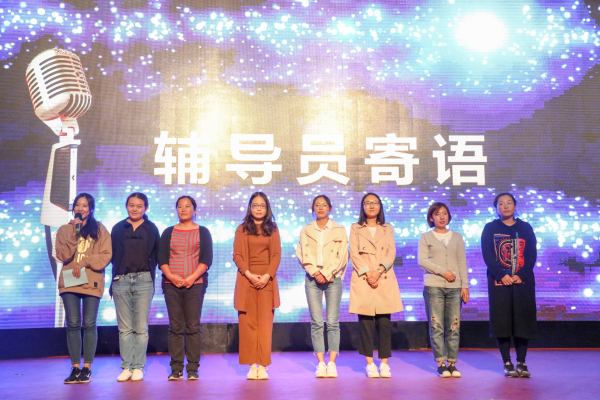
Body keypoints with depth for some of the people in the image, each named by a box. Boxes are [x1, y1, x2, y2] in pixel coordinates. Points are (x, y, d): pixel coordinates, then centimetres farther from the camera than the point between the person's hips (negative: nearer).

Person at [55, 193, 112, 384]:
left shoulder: (100, 230, 5)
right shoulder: (64, 230, 10)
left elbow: (106, 255, -2)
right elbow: (62, 255, -2)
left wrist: (84, 262, -11)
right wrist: (74, 235, -11)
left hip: (92, 282, -1)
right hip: (69, 282, 2)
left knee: (89, 325, -1)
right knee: (73, 324, 0)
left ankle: (87, 368, 5)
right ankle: (75, 368, 7)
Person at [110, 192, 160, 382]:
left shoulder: (151, 229, 7)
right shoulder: (118, 228, 10)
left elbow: (155, 255, 8)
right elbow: (112, 254, 10)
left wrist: (149, 274, -1)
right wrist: (115, 276, 3)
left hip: (143, 281, -1)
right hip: (121, 281, 1)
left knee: (141, 328, 0)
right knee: (125, 328, 3)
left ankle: (138, 367, 5)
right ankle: (126, 367, 7)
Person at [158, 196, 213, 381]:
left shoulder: (202, 232, 9)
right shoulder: (169, 232, 14)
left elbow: (207, 259, 0)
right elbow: (161, 258, 6)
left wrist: (192, 277, -13)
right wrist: (171, 276, -11)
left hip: (195, 284, -1)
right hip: (172, 284, 2)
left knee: (193, 326, -4)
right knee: (175, 327, 0)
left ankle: (193, 368, 0)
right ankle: (176, 369, 4)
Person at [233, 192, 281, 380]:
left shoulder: (273, 229, 11)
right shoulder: (242, 229, 9)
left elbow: (277, 255, 4)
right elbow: (237, 255, 2)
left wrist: (267, 276, -9)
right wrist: (249, 275, -11)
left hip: (267, 280, 0)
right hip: (247, 279, 0)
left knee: (265, 322, -3)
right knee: (248, 322, -2)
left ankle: (263, 366, -1)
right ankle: (252, 365, 2)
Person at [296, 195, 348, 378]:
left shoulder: (339, 230, 9)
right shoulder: (306, 231, 13)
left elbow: (341, 255, 1)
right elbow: (303, 255, 4)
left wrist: (326, 274, -9)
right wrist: (315, 273, -10)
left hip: (333, 278, -1)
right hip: (312, 279, 1)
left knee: (332, 322, -5)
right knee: (316, 322, -4)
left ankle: (332, 363, -2)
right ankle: (321, 363, 0)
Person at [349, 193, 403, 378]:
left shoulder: (388, 229, 16)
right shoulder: (355, 228, 11)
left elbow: (391, 253, 4)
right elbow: (354, 254, 0)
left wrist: (378, 271, -13)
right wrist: (367, 273, -13)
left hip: (385, 280, 1)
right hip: (362, 280, -1)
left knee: (384, 322, -3)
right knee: (366, 322, -3)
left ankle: (384, 363, 3)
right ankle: (370, 363, 4)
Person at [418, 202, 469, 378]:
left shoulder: (457, 237, 16)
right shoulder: (426, 237, 7)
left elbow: (462, 263, 12)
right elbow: (422, 260, -3)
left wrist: (465, 285, 4)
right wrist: (443, 272, -11)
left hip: (454, 287, 2)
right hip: (433, 286, -2)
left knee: (454, 327, -1)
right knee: (436, 326, -4)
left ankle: (452, 363, 5)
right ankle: (441, 364, 1)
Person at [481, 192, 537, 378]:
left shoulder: (525, 228, 9)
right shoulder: (490, 228, 5)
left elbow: (532, 255, 2)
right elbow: (487, 255, -3)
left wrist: (521, 275, -12)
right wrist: (502, 275, -15)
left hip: (523, 282, 1)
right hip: (499, 282, -1)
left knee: (523, 321, 0)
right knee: (502, 322, -1)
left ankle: (521, 363, 8)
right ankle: (507, 363, 7)